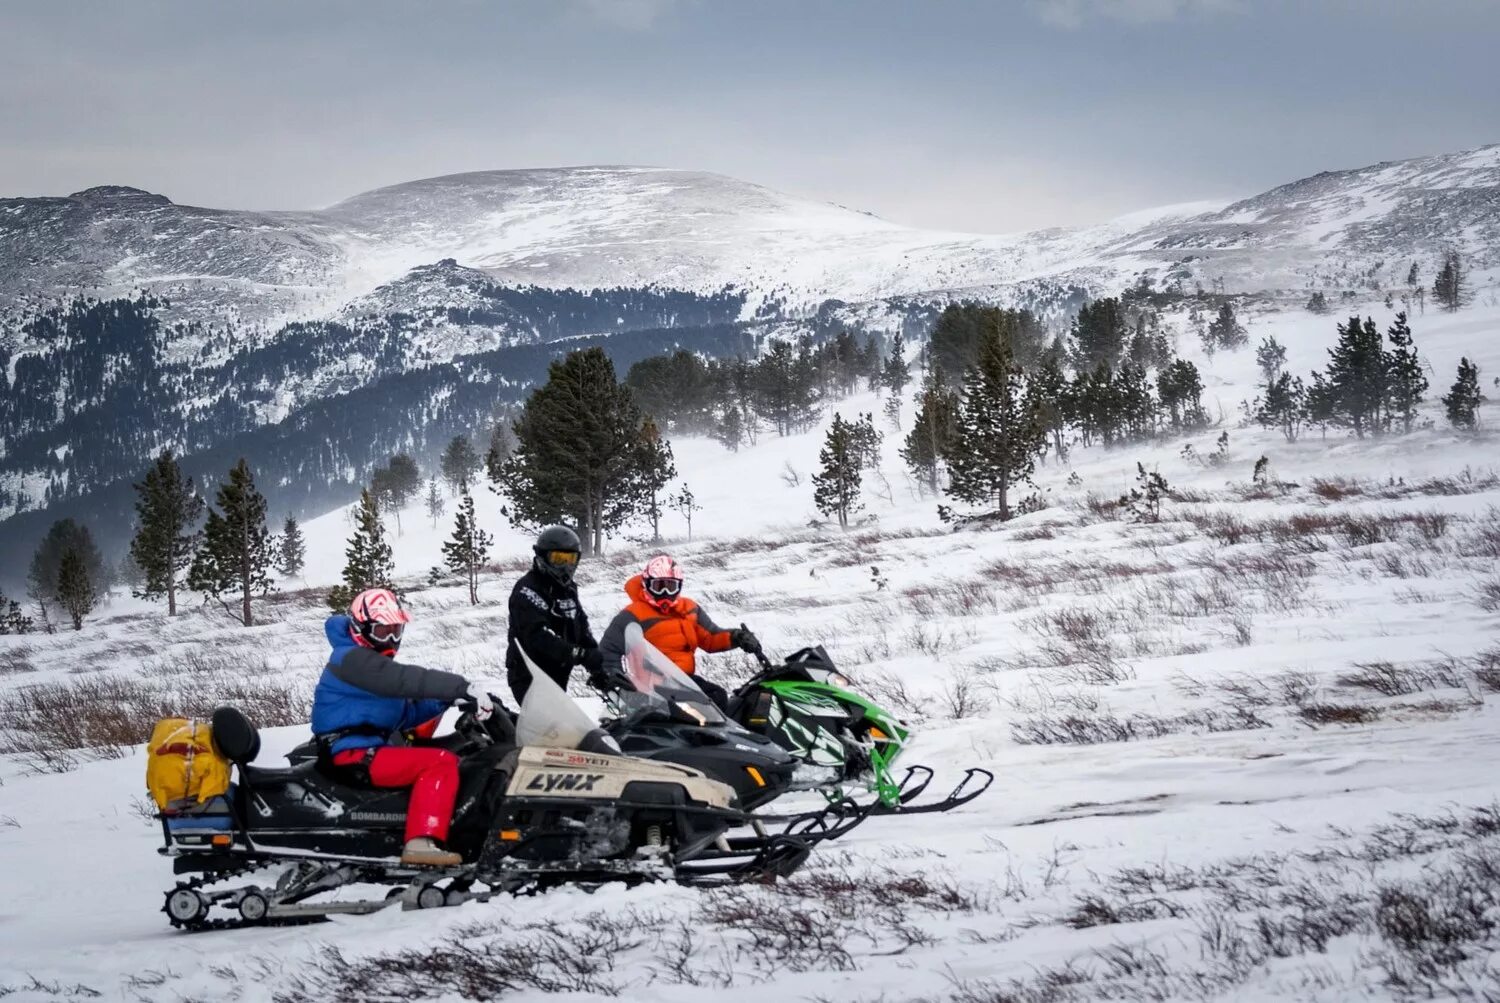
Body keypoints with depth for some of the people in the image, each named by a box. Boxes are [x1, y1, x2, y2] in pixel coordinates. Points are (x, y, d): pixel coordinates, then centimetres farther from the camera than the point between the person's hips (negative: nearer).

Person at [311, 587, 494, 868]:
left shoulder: (379, 663, 21)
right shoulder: (352, 659, -13)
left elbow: (406, 714, 15)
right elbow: (407, 679, -28)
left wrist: (446, 699, -2)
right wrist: (464, 687, -33)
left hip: (370, 748, 11)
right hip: (355, 758, -11)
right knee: (442, 762, -25)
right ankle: (422, 842, -36)